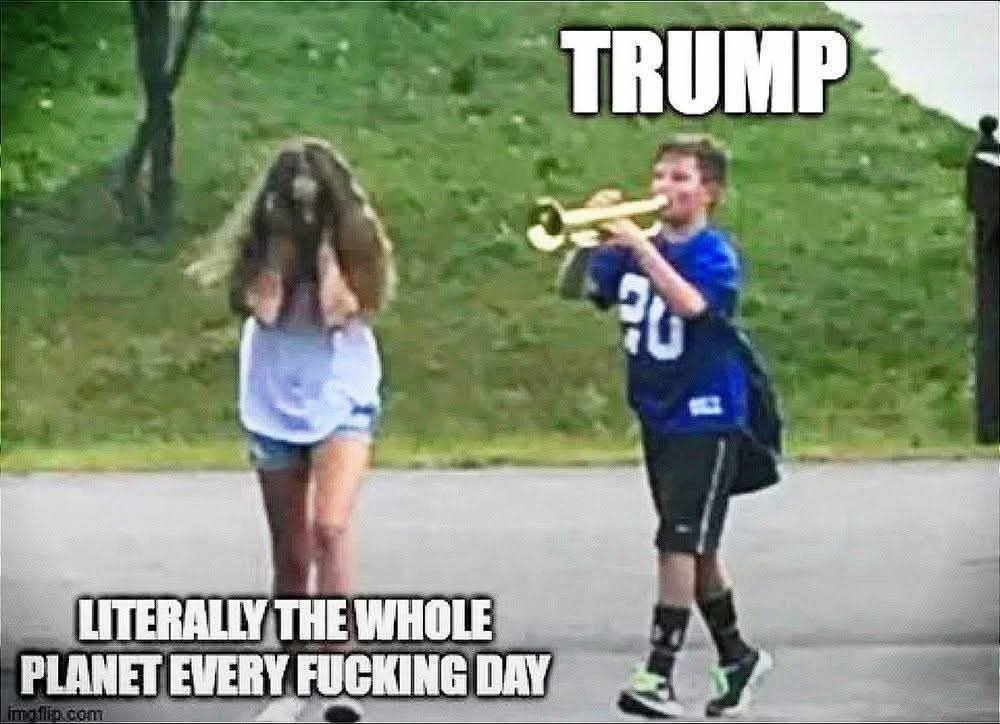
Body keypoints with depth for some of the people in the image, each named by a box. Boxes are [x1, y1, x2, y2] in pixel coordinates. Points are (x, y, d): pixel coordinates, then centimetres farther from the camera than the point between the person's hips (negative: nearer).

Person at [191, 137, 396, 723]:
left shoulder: (356, 241, -6)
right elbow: (258, 307, -18)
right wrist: (280, 243, -16)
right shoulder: (261, 243, -3)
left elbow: (345, 311, -19)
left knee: (331, 527, -25)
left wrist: (327, 243, -17)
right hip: (275, 410, 2)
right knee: (290, 556, 9)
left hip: (343, 404, -2)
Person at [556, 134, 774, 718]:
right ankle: (736, 656, 30)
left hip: (707, 421, -7)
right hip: (657, 418, 7)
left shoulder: (716, 254, -12)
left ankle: (659, 675, -10)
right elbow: (573, 288, -3)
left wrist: (640, 246, -36)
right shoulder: (636, 249, 4)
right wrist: (590, 238, -18)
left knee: (680, 543, -11)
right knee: (695, 546, 15)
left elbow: (689, 303, -32)